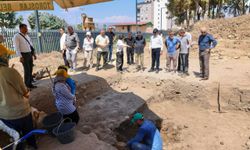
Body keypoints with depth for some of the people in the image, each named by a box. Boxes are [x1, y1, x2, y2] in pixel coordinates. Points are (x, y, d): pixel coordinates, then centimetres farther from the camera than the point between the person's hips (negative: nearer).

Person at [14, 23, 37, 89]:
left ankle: (30, 84, 21)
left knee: (30, 69, 10)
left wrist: (34, 54, 13)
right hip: (24, 55, -7)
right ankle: (27, 85, 7)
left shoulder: (27, 36, 13)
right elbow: (17, 47, -13)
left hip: (30, 54, 7)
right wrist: (20, 57, -19)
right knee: (27, 70, -6)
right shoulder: (17, 36, -8)